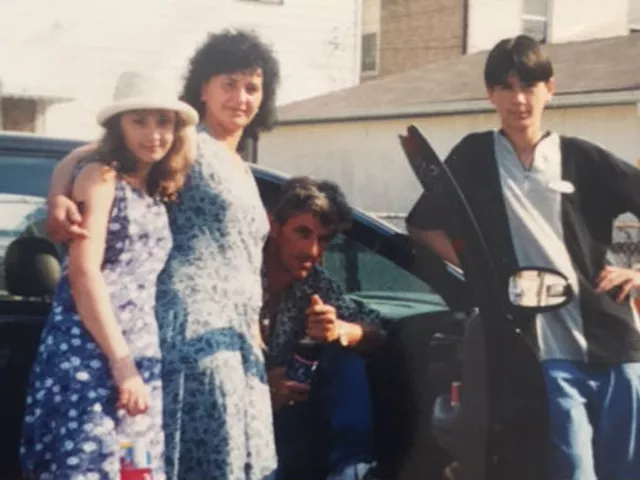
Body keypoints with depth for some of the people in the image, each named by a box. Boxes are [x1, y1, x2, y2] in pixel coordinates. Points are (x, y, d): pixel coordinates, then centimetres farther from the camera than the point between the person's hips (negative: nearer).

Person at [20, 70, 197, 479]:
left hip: (141, 360, 7)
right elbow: (83, 274, -12)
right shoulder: (100, 177, -3)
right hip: (87, 355, -7)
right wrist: (122, 364, -15)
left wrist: (135, 365, 4)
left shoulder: (158, 196, 18)